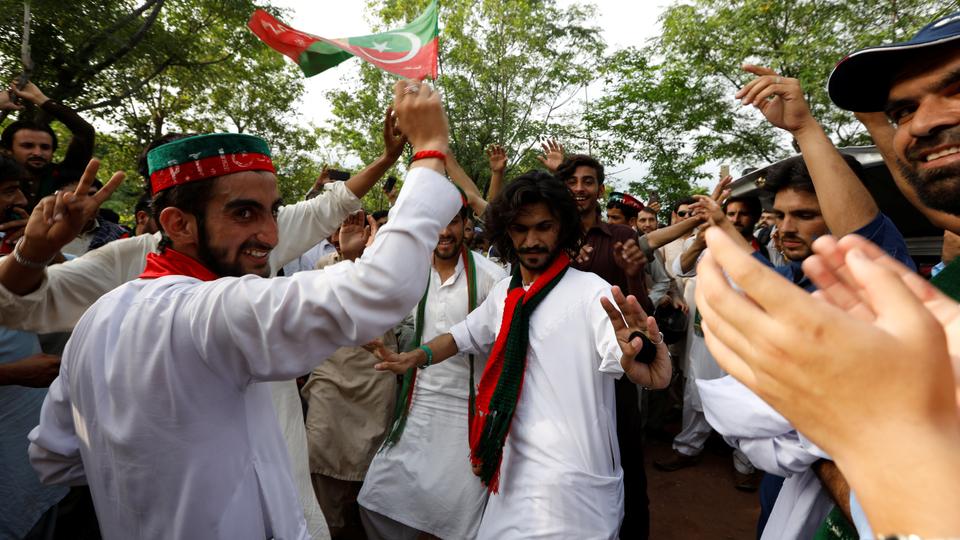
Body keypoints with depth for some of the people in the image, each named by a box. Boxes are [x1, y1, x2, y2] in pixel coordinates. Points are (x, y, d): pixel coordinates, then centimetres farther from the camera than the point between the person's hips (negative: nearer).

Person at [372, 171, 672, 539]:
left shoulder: (589, 291, -16)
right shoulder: (504, 292, 4)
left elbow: (656, 377, -28)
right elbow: (466, 335, 20)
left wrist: (641, 360, -51)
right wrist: (418, 357, 4)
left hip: (570, 481, -6)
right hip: (513, 468, 6)